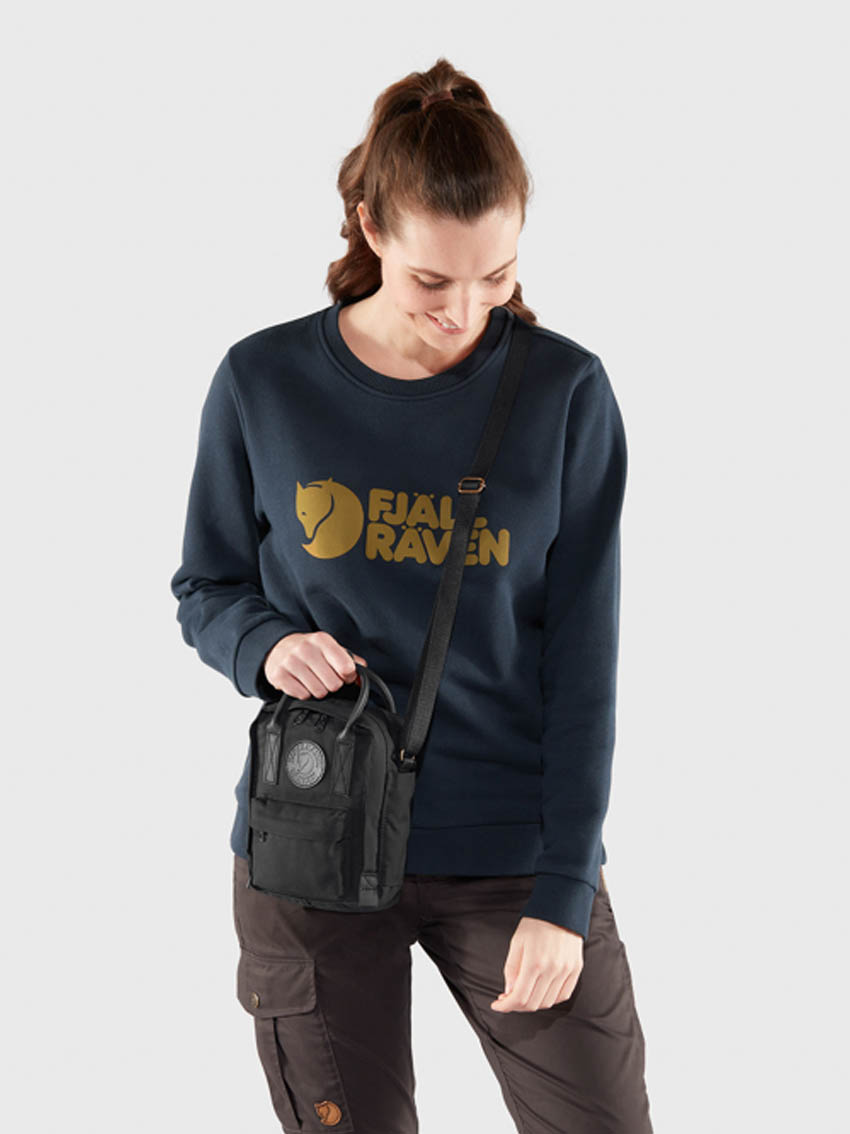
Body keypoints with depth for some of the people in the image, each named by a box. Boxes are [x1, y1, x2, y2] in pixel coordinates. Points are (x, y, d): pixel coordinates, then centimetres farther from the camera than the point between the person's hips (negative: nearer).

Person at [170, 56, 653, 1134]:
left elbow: (583, 660, -4)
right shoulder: (262, 382, -3)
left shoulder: (565, 391, -3)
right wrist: (264, 644, -15)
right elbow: (204, 588, 9)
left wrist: (562, 893, -8)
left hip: (513, 847, 0)